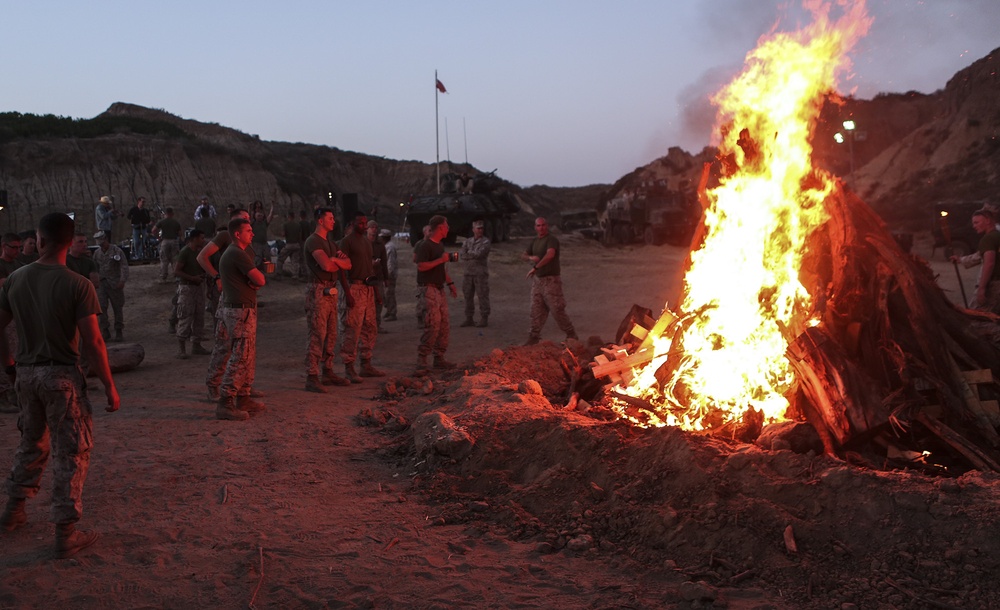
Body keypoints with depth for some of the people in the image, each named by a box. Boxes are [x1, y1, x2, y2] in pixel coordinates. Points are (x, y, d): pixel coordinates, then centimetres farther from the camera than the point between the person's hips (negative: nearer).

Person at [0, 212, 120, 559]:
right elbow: (92, 342, -16)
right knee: (71, 453, 4)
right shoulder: (78, 286, -15)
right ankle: (66, 534, 5)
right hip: (62, 375, -5)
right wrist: (109, 387, -9)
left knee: (31, 444, 25)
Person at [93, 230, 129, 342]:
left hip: (115, 284, -4)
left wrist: (123, 280, -21)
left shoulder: (116, 251, -5)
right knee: (101, 307, -5)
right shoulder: (97, 253, 10)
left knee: (117, 308, 3)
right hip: (101, 283, 4)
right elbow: (95, 268, 19)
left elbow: (124, 266, -11)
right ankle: (105, 330, 4)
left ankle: (118, 332, 13)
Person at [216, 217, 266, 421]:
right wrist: (257, 280, 4)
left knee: (248, 357, 15)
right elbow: (260, 280, -17)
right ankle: (225, 404, -11)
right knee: (240, 358, -11)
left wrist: (253, 281, -5)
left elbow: (258, 281, 16)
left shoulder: (231, 253, 19)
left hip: (237, 308, 11)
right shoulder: (238, 254, -14)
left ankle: (243, 399, 21)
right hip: (241, 310, -11)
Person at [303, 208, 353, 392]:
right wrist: (340, 263, 0)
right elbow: (326, 265, -21)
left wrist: (335, 259, -8)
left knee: (330, 335, 12)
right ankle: (311, 378, -8)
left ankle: (327, 372, 20)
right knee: (317, 335, -10)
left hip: (331, 291, 9)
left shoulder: (331, 243, 19)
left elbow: (348, 265, 12)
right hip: (318, 291, -9)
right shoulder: (313, 241, -8)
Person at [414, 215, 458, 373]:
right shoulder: (425, 245, -13)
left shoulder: (440, 245, 17)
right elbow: (421, 266, -22)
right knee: (433, 325, -15)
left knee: (444, 325, 8)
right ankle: (421, 359, -10)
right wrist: (441, 259, -21)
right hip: (428, 288, -9)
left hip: (439, 288, 9)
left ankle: (439, 358, 15)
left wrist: (450, 283, 20)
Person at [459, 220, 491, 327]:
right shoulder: (467, 241, 12)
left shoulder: (485, 242, -2)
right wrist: (473, 256, -12)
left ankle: (484, 319, 4)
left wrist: (468, 254, -3)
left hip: (481, 273, -5)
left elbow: (479, 253, -15)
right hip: (468, 272, 5)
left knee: (482, 296, -3)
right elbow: (461, 255, 1)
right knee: (468, 296, 9)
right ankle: (469, 319, 17)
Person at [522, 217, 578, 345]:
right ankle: (534, 336, 15)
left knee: (557, 309, -5)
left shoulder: (551, 240, -11)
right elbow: (523, 255, 19)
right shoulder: (534, 242, 15)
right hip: (537, 280, 7)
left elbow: (550, 254, -28)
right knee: (536, 310, 9)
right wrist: (530, 257, -6)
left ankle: (571, 334, 6)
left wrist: (535, 267, -29)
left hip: (550, 280, -7)